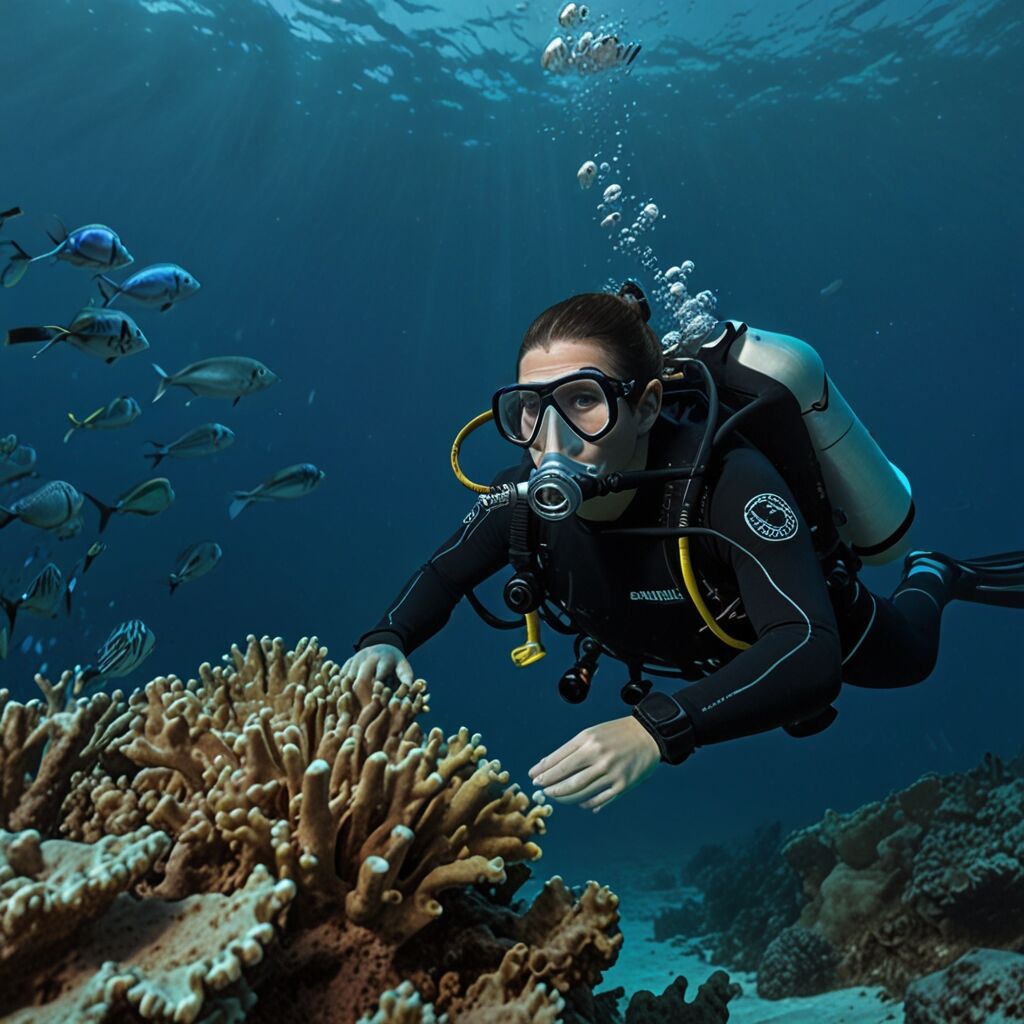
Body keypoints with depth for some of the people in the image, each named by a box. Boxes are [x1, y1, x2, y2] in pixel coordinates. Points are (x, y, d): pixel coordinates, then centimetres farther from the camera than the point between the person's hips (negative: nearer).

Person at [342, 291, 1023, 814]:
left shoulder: (727, 481, -47)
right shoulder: (524, 499, -32)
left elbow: (810, 654, -53)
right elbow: (442, 577, -14)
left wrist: (657, 729, -67)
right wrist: (386, 642, -34)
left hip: (814, 623, -4)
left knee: (909, 659, 27)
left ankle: (930, 578, 57)